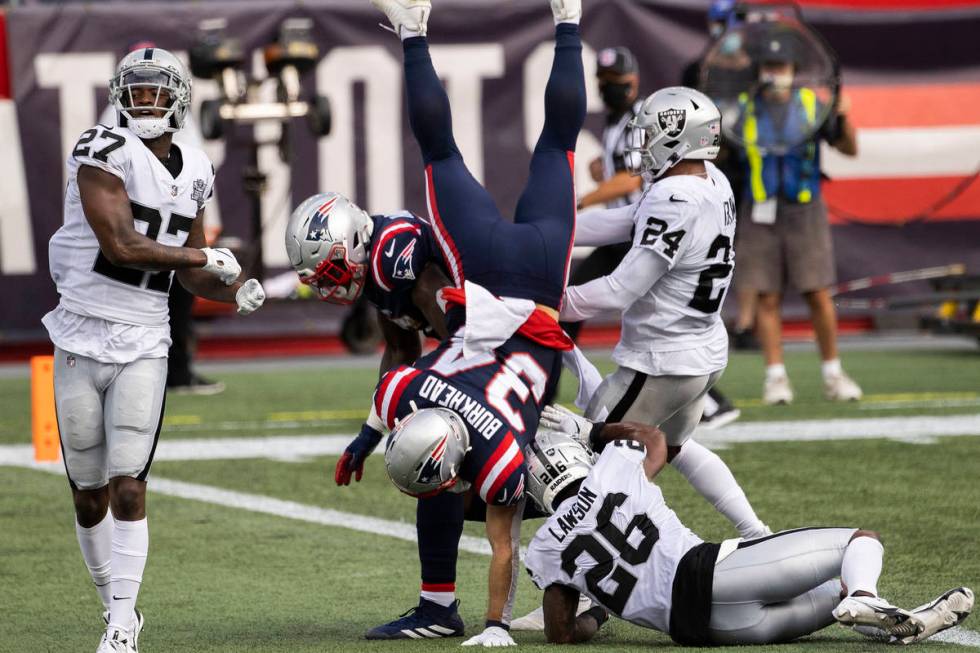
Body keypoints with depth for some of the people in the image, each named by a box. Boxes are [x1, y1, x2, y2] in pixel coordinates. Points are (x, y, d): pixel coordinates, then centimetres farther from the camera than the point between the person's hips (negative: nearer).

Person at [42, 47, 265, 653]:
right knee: (89, 493, 6)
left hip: (142, 346, 2)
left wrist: (236, 293, -1)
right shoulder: (105, 151, -10)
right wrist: (207, 257, -8)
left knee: (128, 484, -10)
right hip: (82, 337, -2)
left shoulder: (194, 173, 9)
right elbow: (121, 246, -18)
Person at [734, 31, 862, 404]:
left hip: (804, 210, 0)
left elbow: (849, 149, 4)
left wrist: (843, 117, -14)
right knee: (767, 298, 0)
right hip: (760, 215, 0)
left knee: (818, 295, -3)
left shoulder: (812, 105, 4)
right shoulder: (744, 108, 5)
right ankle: (775, 377, 7)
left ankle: (832, 374, 7)